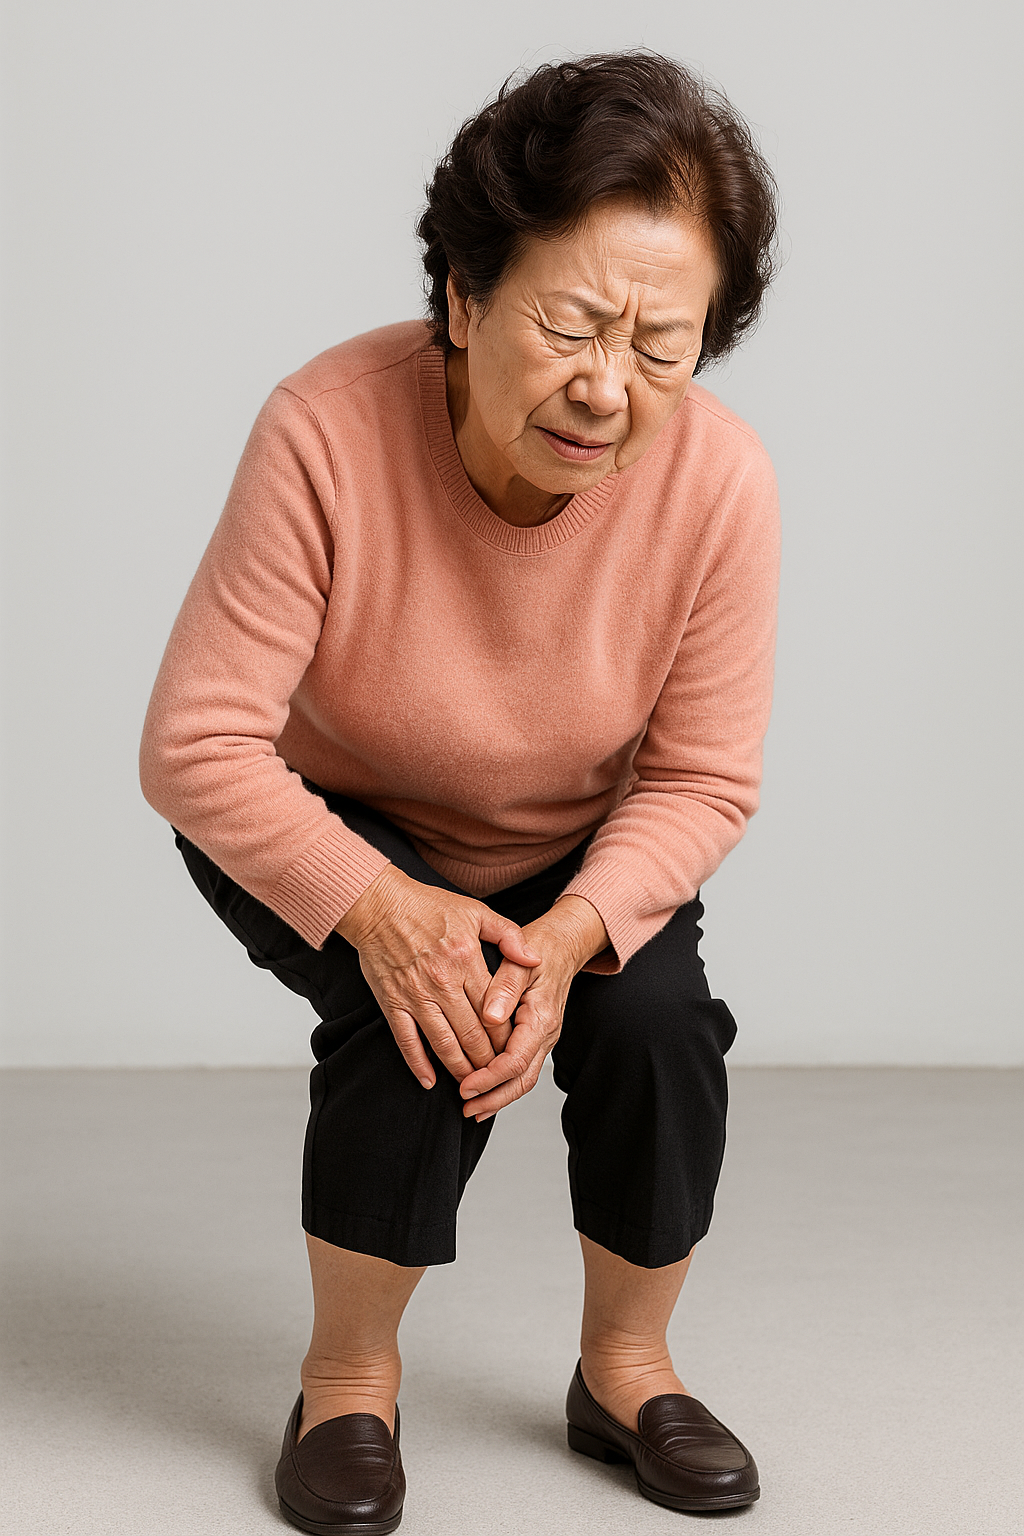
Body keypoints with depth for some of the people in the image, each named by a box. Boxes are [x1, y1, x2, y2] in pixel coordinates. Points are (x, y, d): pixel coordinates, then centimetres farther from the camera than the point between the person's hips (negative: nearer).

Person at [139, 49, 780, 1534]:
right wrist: (380, 911, -40)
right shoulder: (330, 432, -34)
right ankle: (349, 1376, -3)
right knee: (413, 1014, -28)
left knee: (659, 1021, -21)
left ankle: (625, 1367, 6)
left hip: (579, 856, 3)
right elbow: (195, 747, -29)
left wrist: (570, 938, -32)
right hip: (327, 835, -2)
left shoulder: (719, 482, -27)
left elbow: (702, 782, -16)